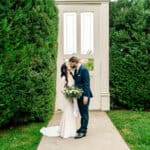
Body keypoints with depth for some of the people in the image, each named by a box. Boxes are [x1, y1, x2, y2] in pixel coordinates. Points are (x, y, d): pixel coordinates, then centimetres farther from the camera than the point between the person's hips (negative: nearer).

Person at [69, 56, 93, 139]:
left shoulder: (84, 69, -15)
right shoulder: (76, 70, 11)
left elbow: (87, 83, -19)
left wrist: (85, 96, -21)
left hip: (84, 95, -9)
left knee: (84, 113, 0)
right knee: (82, 113, 17)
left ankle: (83, 131, 7)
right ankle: (82, 128, 29)